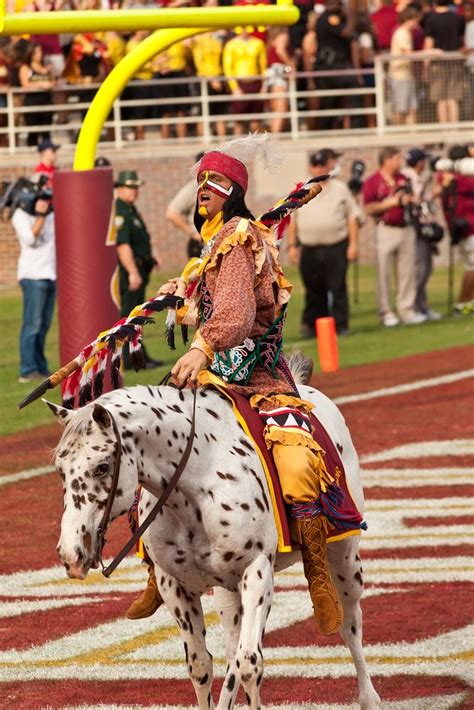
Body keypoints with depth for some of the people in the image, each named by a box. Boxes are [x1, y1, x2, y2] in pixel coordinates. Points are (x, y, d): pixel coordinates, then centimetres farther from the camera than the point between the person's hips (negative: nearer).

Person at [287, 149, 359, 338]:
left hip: (336, 248, -1)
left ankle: (340, 325, 1)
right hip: (309, 249, 1)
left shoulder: (340, 188, 9)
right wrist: (292, 246, 3)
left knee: (338, 288, -3)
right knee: (313, 290, 4)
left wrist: (353, 244, -1)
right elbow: (292, 221, 11)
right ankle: (312, 324, 12)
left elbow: (352, 217, 7)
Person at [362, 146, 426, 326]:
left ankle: (406, 310, 11)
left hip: (406, 229, 6)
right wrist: (390, 202, -17)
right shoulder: (372, 182, -6)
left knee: (407, 272, 6)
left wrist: (408, 200, 1)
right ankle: (385, 313, 5)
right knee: (383, 274, -1)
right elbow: (369, 208, -12)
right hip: (386, 229, -6)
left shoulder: (403, 179, 13)